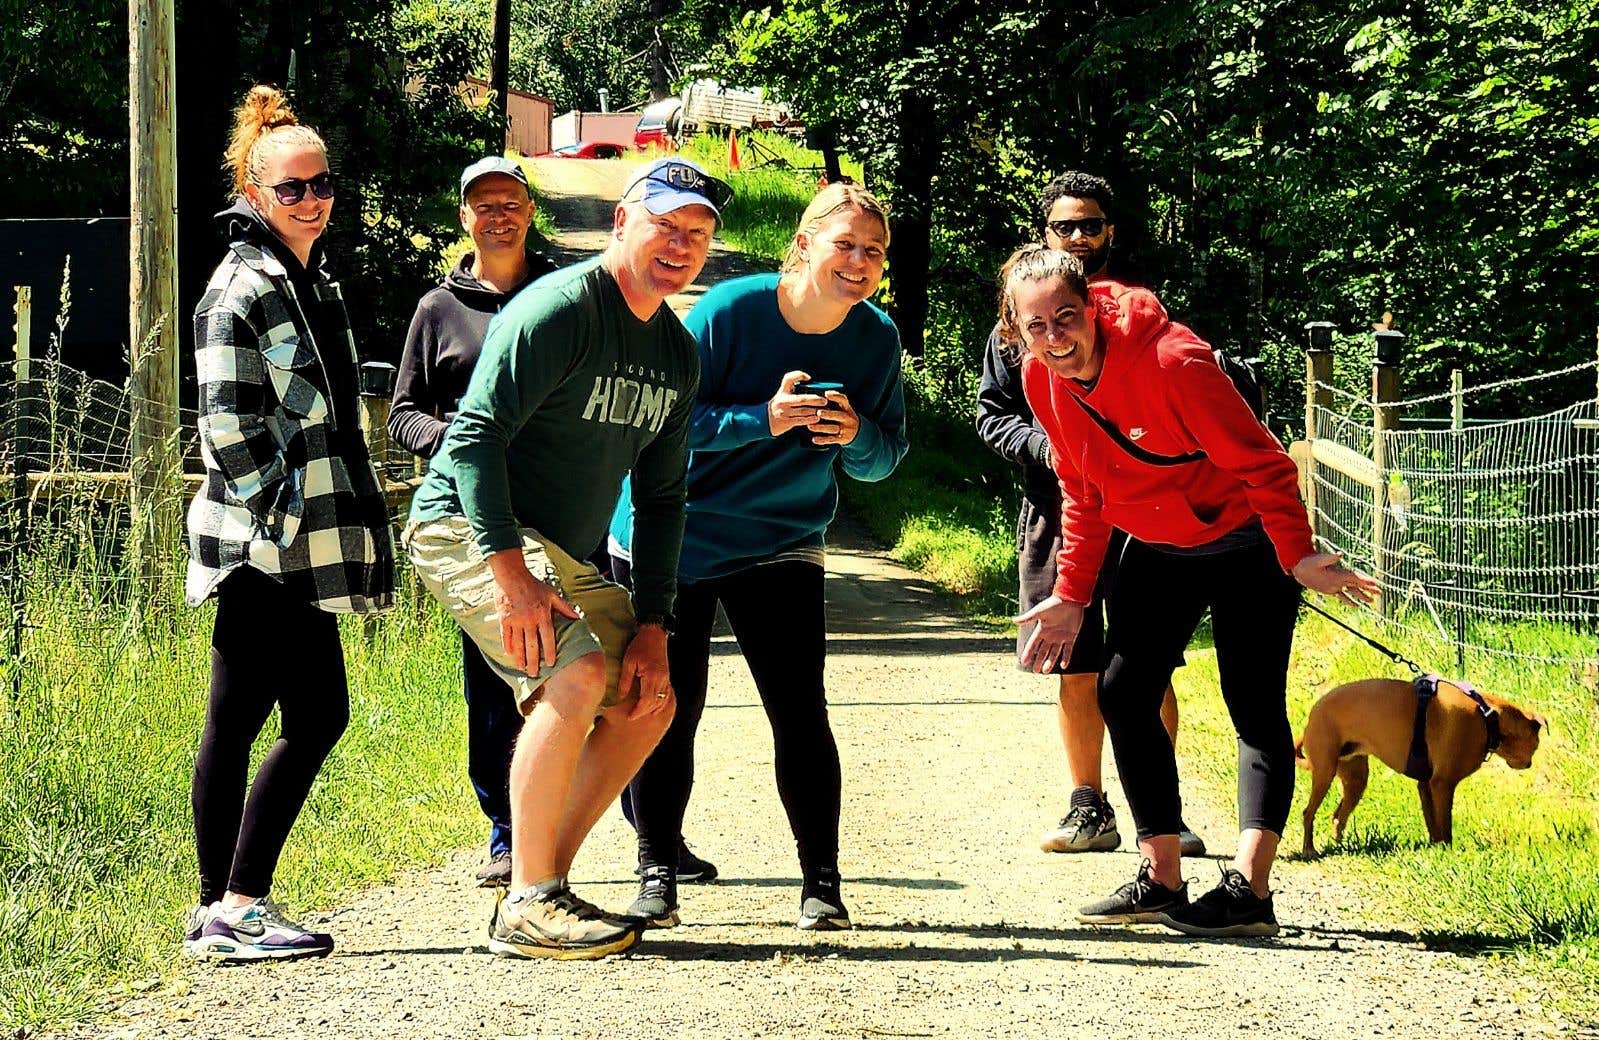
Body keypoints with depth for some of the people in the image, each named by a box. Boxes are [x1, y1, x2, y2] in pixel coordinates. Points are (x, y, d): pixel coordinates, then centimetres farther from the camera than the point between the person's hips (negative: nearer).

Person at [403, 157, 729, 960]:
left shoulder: (677, 354, 9)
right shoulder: (559, 310, -18)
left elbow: (661, 496, 14)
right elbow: (476, 434, -24)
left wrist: (652, 624, 4)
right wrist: (511, 574, -31)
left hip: (563, 555, 9)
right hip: (470, 529, -9)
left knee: (647, 700, 7)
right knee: (578, 674, -27)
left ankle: (544, 884, 12)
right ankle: (528, 906, -21)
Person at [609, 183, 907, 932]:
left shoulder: (876, 338, -6)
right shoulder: (728, 312, -19)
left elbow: (886, 458, 1)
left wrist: (856, 435, -22)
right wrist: (763, 421, -32)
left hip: (781, 546, 3)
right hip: (670, 538, -2)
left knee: (800, 712, -6)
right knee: (667, 709, -1)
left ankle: (821, 883, 1)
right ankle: (655, 875, 11)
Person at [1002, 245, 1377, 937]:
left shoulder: (1172, 361, -31)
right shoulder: (1042, 380, -10)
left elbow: (1261, 462, -24)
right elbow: (1082, 494, 5)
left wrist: (1298, 557, -27)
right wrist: (1071, 595, 4)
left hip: (1245, 542, -7)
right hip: (1158, 551, 7)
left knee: (1255, 708, -12)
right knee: (1122, 694, 4)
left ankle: (1248, 888, -19)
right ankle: (1162, 880, 11)